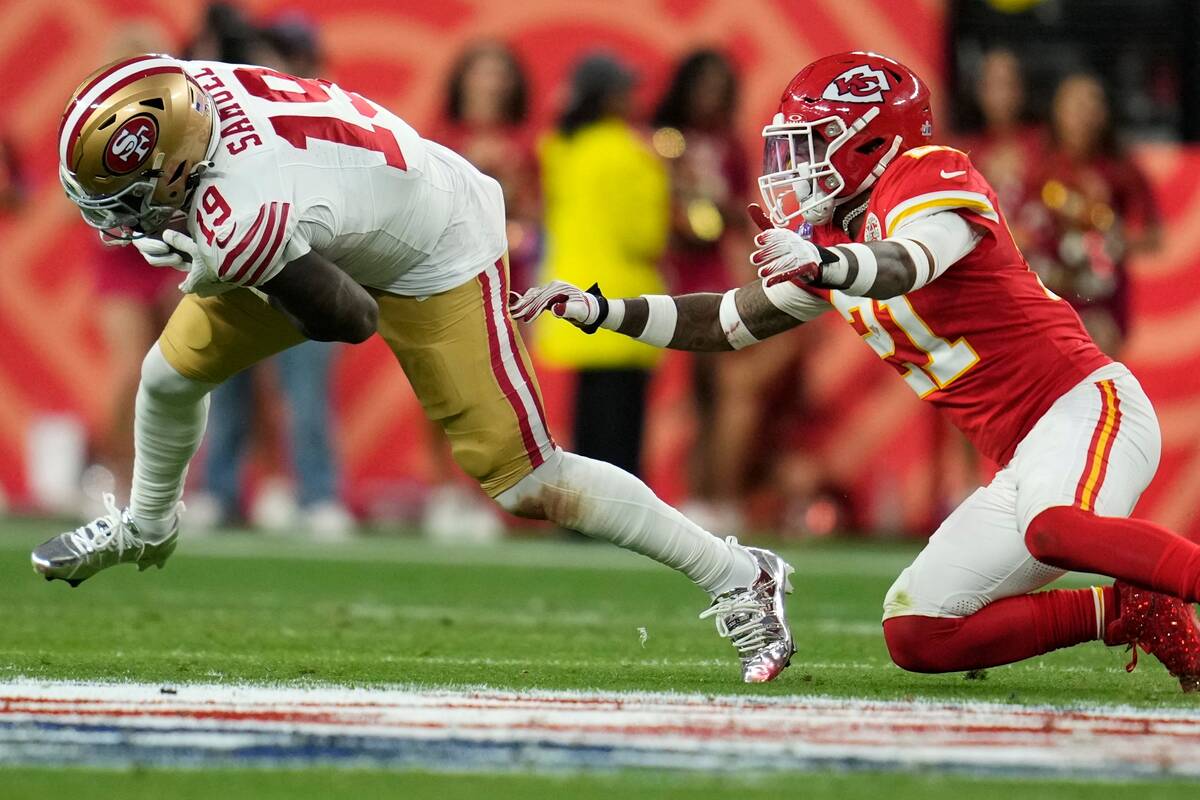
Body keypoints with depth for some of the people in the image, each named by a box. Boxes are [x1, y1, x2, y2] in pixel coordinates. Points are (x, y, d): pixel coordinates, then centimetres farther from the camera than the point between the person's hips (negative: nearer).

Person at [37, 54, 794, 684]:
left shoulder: (241, 224, -42)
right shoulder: (187, 82, -22)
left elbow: (354, 320, -29)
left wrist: (207, 270, -21)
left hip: (437, 259, -8)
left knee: (525, 483, -9)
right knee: (174, 371, 14)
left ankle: (739, 578, 2)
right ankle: (146, 527, 45)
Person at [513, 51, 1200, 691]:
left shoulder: (933, 177, -9)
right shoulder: (830, 242, 16)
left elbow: (905, 268, -31)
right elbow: (727, 322, 24)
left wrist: (823, 263, -51)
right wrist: (601, 312, 14)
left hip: (1081, 404, -9)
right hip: (1022, 460, 9)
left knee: (1053, 529, -41)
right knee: (915, 636, 1)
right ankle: (1127, 613, 4)